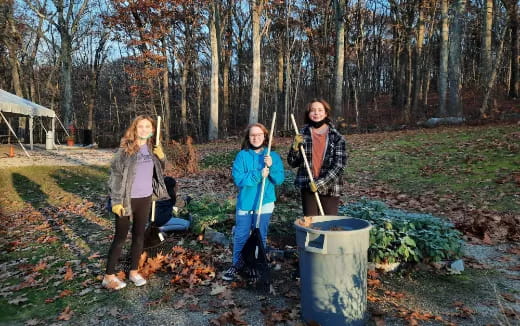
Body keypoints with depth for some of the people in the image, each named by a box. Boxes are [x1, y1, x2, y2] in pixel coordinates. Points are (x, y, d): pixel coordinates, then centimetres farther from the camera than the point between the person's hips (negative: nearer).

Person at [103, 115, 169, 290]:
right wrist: (116, 201, -16)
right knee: (120, 237, 4)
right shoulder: (126, 148, -11)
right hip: (127, 199, -4)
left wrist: (161, 157, -5)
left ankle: (134, 271, 28)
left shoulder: (152, 148, 4)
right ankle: (109, 276, 17)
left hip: (145, 198, 5)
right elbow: (116, 174, -12)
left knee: (139, 235, 13)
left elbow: (160, 170, 16)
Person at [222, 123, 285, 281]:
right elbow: (238, 179, -13)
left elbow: (279, 179, -6)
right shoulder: (242, 155, -3)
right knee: (240, 236, 7)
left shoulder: (273, 156, 0)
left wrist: (271, 166, -22)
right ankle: (236, 265, 25)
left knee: (260, 237, 12)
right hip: (244, 203, 0)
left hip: (264, 203, 0)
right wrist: (258, 175, -22)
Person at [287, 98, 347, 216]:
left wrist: (321, 183, -17)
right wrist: (295, 147, -13)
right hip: (308, 187, 2)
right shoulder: (302, 135, 4)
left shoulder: (337, 137, -2)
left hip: (330, 188, -1)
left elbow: (339, 165, -9)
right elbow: (292, 163, 5)